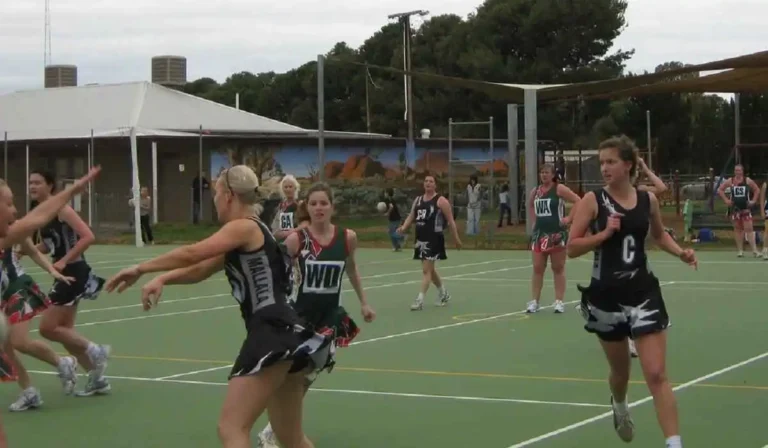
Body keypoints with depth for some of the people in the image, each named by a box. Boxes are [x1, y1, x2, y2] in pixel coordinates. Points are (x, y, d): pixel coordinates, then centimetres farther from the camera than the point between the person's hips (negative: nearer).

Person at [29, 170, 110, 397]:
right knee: (64, 330, 12)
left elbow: (88, 237, -23)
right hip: (65, 274, 9)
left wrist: (64, 261, -24)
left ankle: (94, 351, 6)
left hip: (74, 273, -9)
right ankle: (97, 378, 20)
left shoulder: (61, 209, -15)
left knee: (47, 328, -8)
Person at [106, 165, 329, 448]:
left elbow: (191, 254, -16)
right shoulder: (244, 237, 21)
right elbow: (200, 270, 19)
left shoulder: (244, 227, -8)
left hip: (271, 335, -10)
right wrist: (162, 280, 2)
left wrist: (139, 269, -6)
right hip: (283, 334, 10)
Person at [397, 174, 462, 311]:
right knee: (430, 269, 18)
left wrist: (456, 239, -4)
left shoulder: (441, 201, -7)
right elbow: (411, 216, 15)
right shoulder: (418, 200, 12)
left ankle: (420, 300, -14)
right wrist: (403, 228, -5)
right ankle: (444, 293, 37)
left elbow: (450, 220, -5)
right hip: (420, 239, 8)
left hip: (434, 240, -7)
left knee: (426, 270, -11)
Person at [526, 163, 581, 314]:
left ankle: (559, 301, 7)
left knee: (558, 268, 3)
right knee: (537, 268, 6)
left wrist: (569, 218, -16)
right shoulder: (535, 192, 10)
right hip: (539, 233, 5)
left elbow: (578, 201, -14)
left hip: (557, 233, -5)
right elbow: (530, 207, 29)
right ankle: (534, 301, 10)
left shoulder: (559, 189, -8)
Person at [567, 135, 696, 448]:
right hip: (606, 295, 0)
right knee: (620, 370, 18)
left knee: (656, 374, -9)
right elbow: (572, 248, -8)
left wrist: (680, 252, 1)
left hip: (643, 292, 0)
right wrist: (604, 233, -21)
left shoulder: (648, 199, 1)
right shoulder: (593, 200, -7)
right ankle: (619, 407, 53)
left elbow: (659, 235, 19)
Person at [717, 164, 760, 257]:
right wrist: (726, 200, 0)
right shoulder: (730, 181, 2)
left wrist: (753, 201, -1)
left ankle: (754, 250, -11)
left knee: (749, 229, -9)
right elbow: (720, 190, 9)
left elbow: (757, 190, 9)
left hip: (746, 208, -2)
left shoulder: (748, 181, -1)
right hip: (735, 208, 2)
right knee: (738, 229, 7)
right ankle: (740, 250, 12)